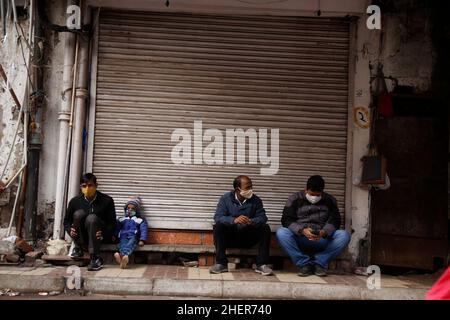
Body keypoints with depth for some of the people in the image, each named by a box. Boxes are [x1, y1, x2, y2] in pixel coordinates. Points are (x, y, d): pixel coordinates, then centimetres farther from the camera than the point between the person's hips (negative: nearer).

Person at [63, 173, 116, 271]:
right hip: (82, 237, 2)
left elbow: (112, 223, -7)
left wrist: (104, 234, -26)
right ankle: (78, 249, -12)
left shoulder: (107, 200, -8)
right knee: (78, 213, -25)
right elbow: (67, 221, 10)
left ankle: (95, 258, -35)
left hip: (99, 236, -2)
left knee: (91, 218, -33)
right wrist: (70, 230, -13)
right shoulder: (75, 201, -2)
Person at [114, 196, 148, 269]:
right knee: (122, 245, -34)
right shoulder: (121, 219, 28)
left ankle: (121, 255, -64)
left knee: (131, 244, -37)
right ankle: (125, 256, -64)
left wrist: (142, 240, -8)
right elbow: (117, 229, 23)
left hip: (133, 237, -2)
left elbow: (144, 230, 7)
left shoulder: (140, 220, 17)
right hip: (123, 237, 2)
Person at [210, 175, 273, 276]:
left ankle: (261, 264, -17)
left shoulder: (255, 200, 0)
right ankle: (221, 263, -23)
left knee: (265, 228, -21)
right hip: (230, 237, -1)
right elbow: (218, 217, -17)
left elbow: (262, 218, -10)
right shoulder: (226, 198, -4)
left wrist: (251, 221, -34)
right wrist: (234, 220, -37)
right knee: (218, 226, -28)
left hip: (248, 238, 1)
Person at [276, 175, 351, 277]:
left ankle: (319, 263, -12)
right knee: (281, 233, -30)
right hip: (299, 239, -1)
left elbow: (335, 220, -2)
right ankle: (304, 264, -16)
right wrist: (302, 230, -26)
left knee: (344, 235, -25)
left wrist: (324, 232, -25)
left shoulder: (330, 200, 7)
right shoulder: (295, 199, 2)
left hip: (322, 240, 1)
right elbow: (286, 220, -7)